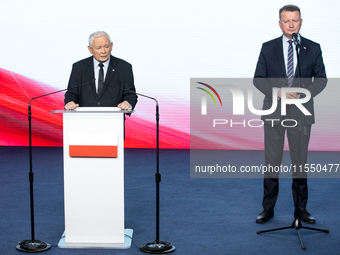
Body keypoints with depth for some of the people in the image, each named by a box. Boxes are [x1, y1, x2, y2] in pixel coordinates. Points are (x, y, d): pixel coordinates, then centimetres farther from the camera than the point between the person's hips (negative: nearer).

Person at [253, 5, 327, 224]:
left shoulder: (313, 48, 5)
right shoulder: (268, 48, 5)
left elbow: (321, 79, 6)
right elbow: (258, 79, 3)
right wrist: (277, 92, -14)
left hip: (301, 113, 0)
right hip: (274, 112, 0)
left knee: (300, 162, 6)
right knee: (272, 162, 4)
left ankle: (301, 208, 17)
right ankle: (268, 208, 14)